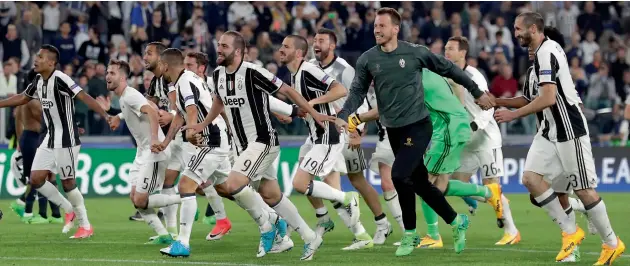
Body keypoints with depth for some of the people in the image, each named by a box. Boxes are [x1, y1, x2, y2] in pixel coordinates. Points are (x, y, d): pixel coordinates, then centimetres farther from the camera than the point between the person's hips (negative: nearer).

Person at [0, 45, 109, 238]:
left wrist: (106, 116, -36)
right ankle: (69, 210, 21)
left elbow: (84, 97, -26)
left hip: (66, 139, -8)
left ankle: (86, 226, 11)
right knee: (36, 179, 4)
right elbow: (22, 98, 23)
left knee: (68, 182, -3)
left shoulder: (60, 79, -19)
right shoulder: (38, 81, 6)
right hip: (50, 139, 8)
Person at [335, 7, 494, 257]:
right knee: (419, 182, 10)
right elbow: (358, 91, 2)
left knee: (400, 175, -19)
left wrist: (477, 92, 7)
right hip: (394, 130, 5)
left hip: (417, 126, -5)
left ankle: (410, 234, -2)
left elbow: (449, 69, 2)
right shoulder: (367, 59, 1)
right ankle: (456, 222, 29)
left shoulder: (414, 52, -8)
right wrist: (344, 116, -17)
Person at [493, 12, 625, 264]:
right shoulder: (544, 51, 13)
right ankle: (570, 231, 6)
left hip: (568, 130, -10)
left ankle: (612, 244, 9)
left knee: (583, 189, -4)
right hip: (551, 130, 10)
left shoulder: (546, 52, -17)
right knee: (530, 177, -2)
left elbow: (548, 98, -24)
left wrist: (513, 114, -16)